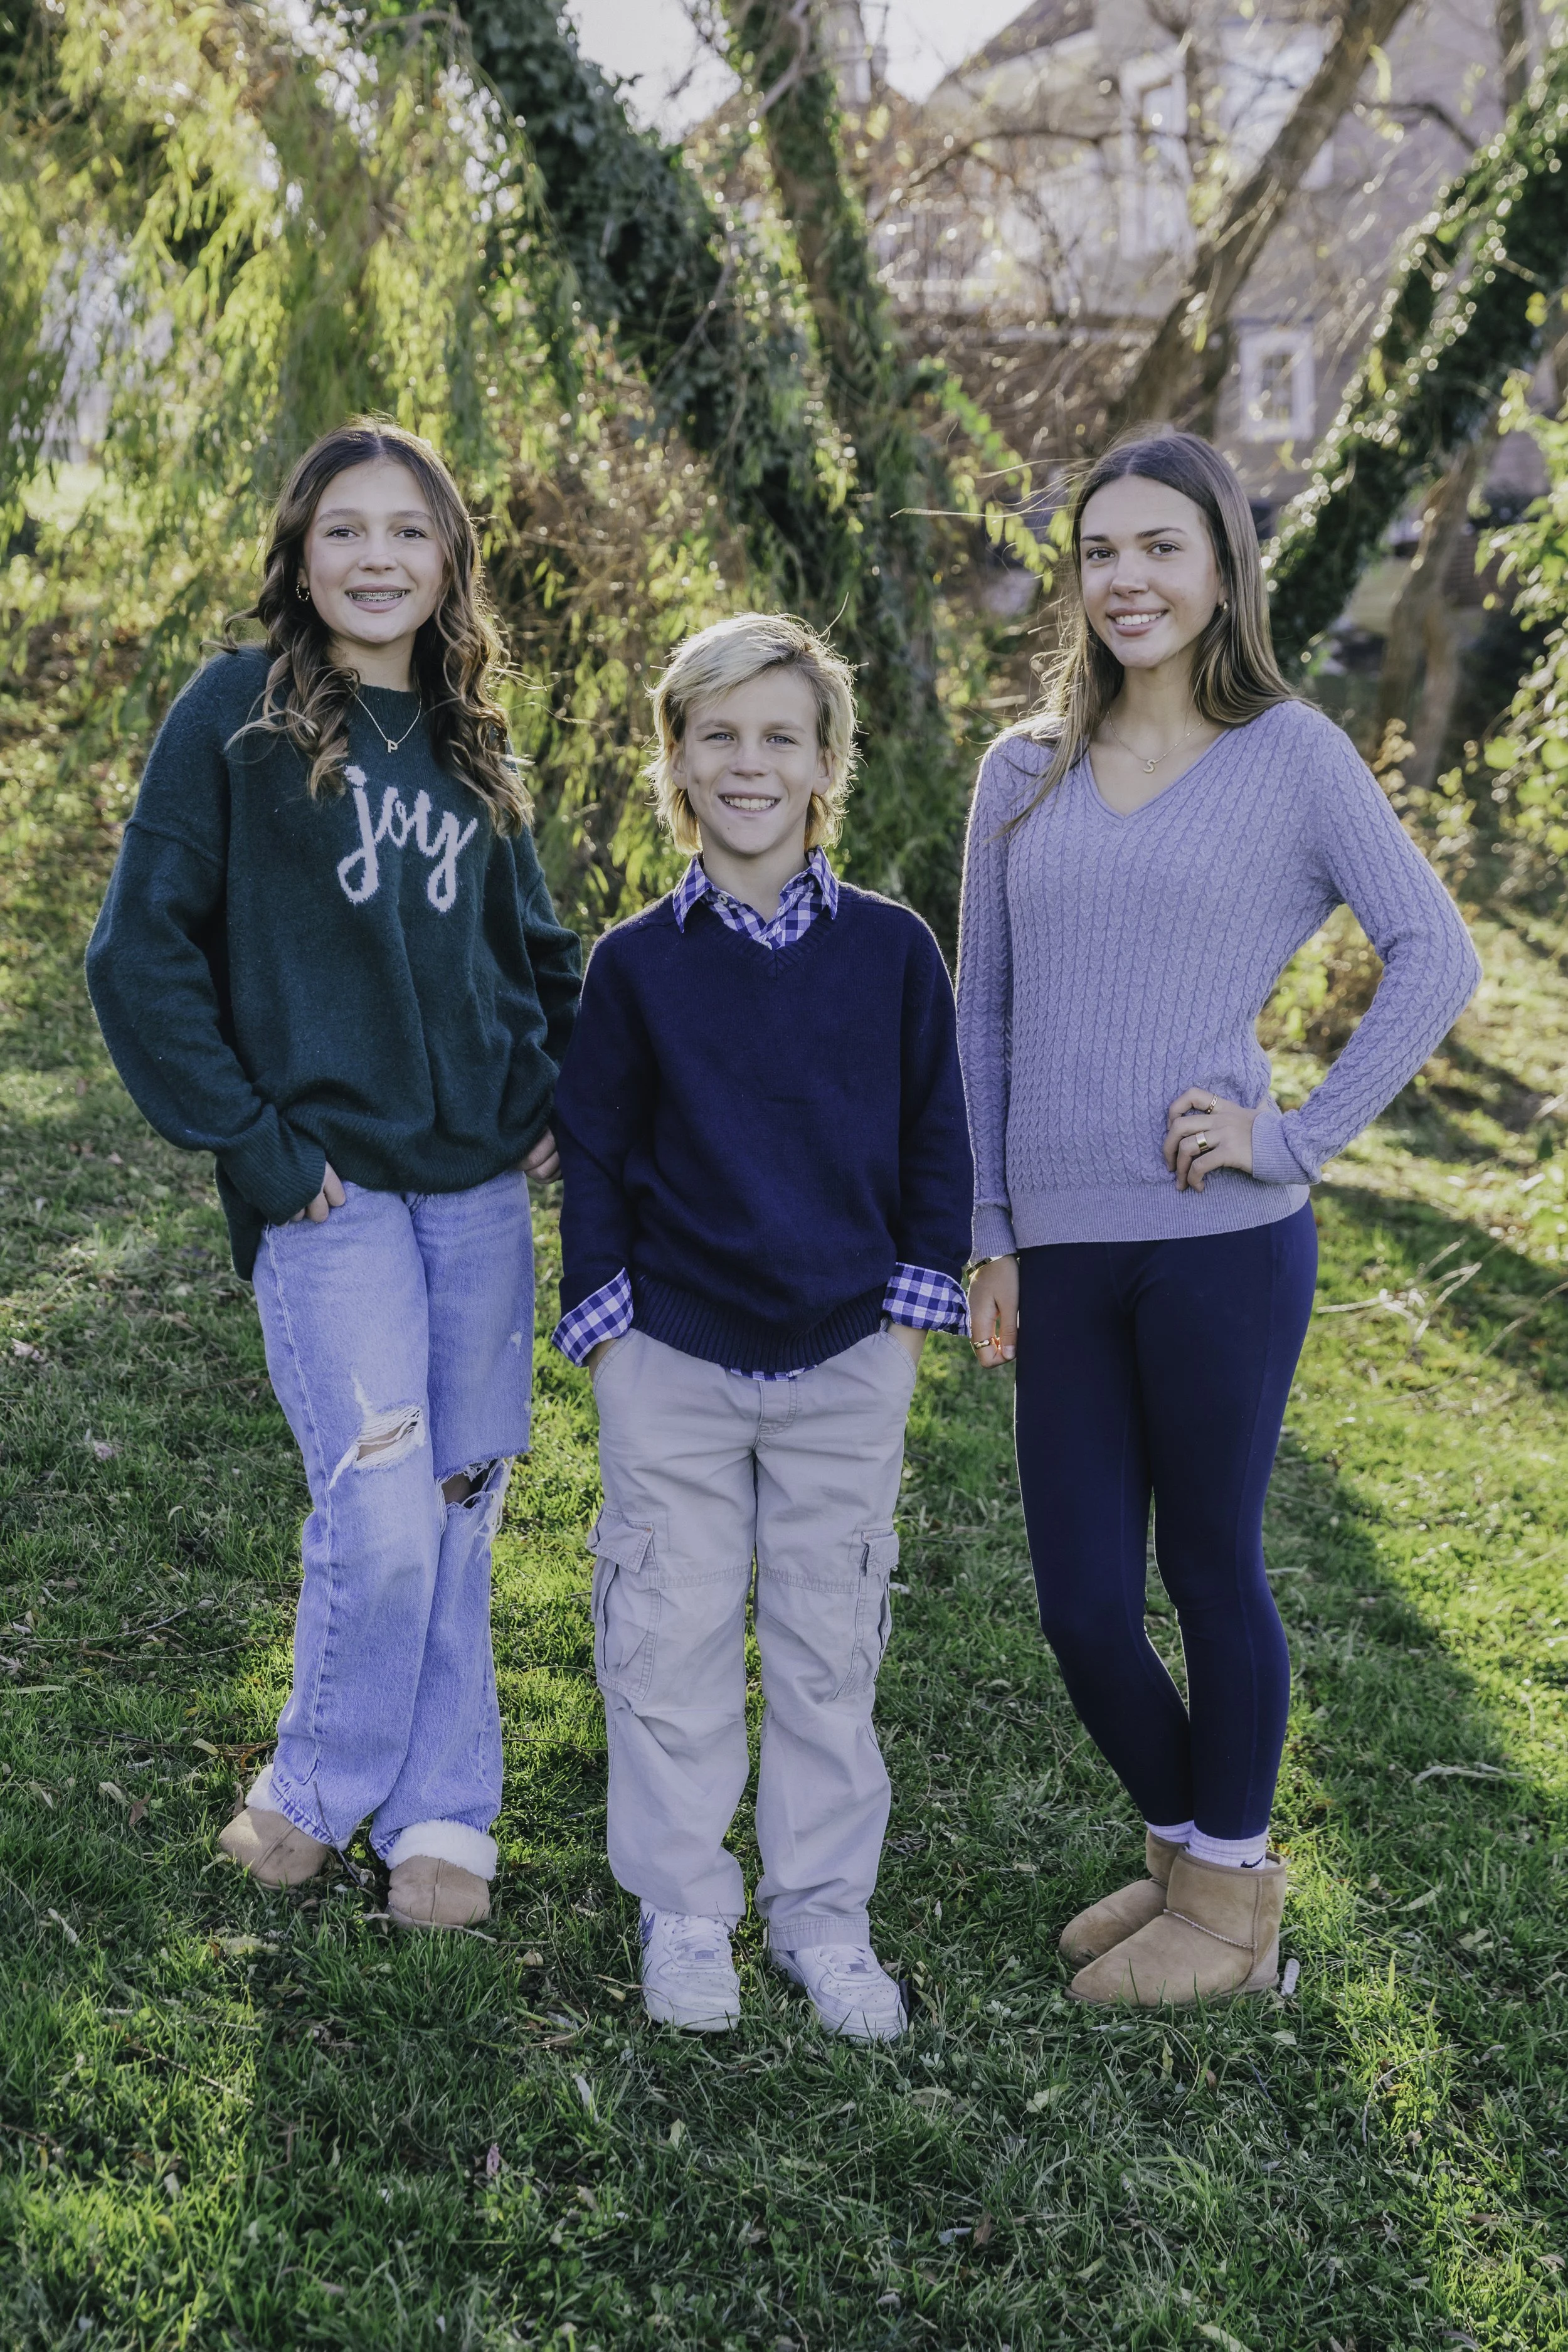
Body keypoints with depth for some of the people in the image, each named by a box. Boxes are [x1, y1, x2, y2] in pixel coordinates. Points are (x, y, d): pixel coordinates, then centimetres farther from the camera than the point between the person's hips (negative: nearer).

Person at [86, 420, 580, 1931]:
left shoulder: (468, 746, 14)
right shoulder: (237, 714, -3)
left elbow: (536, 955, 24)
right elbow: (140, 950, -6)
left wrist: (554, 1104, 8)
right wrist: (251, 1146, -9)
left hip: (480, 1183, 5)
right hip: (328, 1183, -5)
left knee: (462, 1506, 7)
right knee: (382, 1517, -10)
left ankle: (440, 1813, 21)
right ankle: (319, 1787, 16)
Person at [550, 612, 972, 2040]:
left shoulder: (891, 950, -1)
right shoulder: (636, 965, -1)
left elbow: (936, 1140, 6)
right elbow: (593, 1156, 5)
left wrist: (912, 1308, 1)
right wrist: (604, 1320, -1)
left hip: (846, 1362, 0)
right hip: (671, 1363, 0)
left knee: (830, 1649, 10)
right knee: (672, 1648, 6)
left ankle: (823, 1913, 25)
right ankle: (684, 1916, 23)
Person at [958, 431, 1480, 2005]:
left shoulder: (1289, 754, 0)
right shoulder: (1025, 772, 11)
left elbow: (1434, 956, -5)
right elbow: (983, 1016, 13)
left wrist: (1303, 1136, -12)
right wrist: (989, 1238, 9)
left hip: (1221, 1240, -4)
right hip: (1063, 1249, 4)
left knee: (1210, 1574, 7)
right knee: (1082, 1605, 7)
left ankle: (1229, 1893, 26)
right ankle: (1182, 1849, 32)